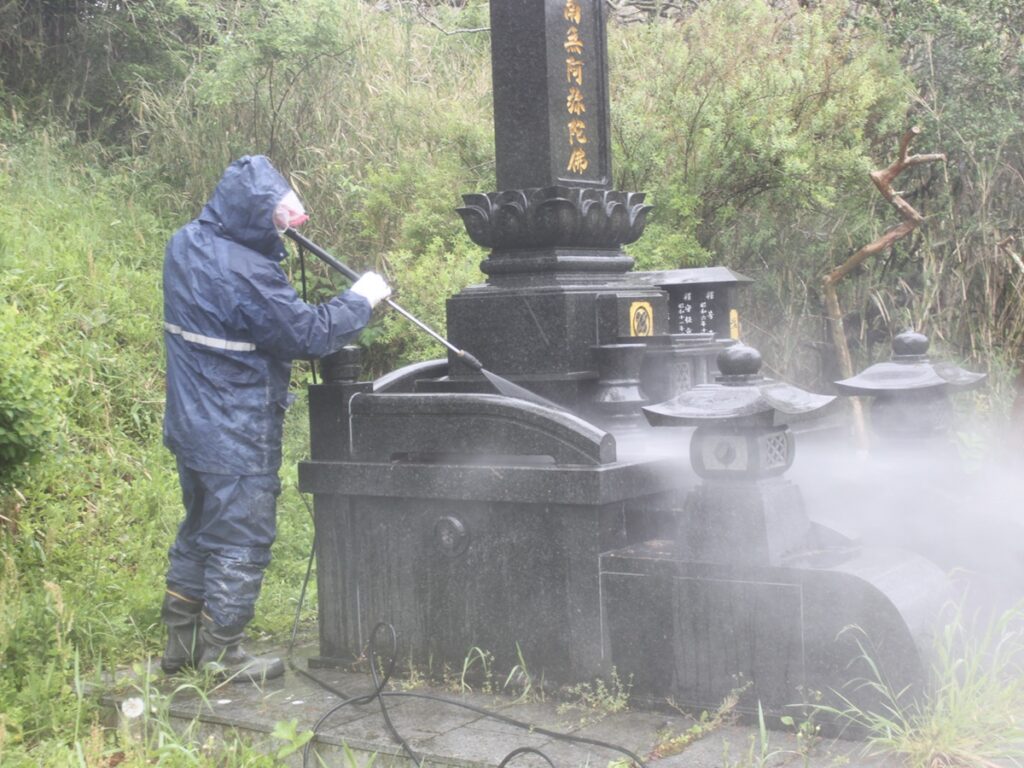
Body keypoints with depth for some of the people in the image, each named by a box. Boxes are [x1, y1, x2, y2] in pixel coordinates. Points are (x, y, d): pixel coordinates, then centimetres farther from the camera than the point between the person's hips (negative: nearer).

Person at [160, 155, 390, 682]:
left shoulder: (186, 243, 1)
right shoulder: (245, 274, -26)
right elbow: (309, 335, -20)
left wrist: (276, 234, -1)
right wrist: (361, 298, -8)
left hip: (190, 426, 9)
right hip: (236, 436, -9)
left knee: (199, 530, 21)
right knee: (239, 542, 5)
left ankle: (181, 642, 31)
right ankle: (221, 653, 16)